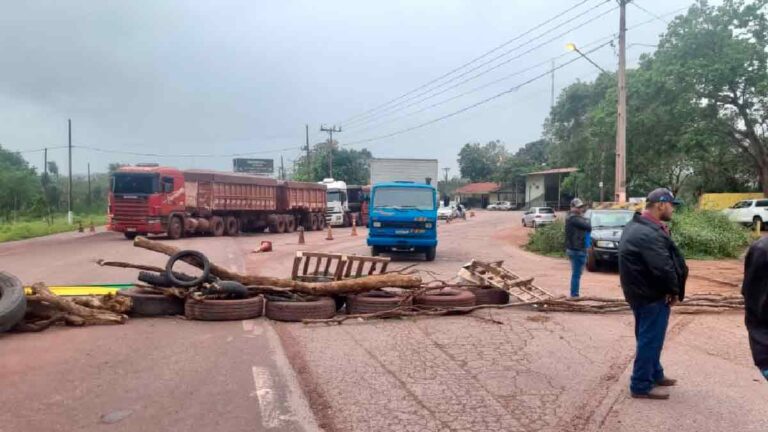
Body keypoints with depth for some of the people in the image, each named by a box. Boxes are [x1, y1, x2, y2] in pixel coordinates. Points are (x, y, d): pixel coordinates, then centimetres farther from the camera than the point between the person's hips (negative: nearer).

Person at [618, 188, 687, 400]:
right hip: (651, 295, -11)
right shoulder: (649, 234, -26)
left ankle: (655, 374, 37)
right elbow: (663, 267, -27)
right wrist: (674, 291, -11)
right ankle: (641, 386, 8)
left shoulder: (638, 226, 11)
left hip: (643, 291, 11)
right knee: (650, 340, -1)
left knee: (650, 338, 22)